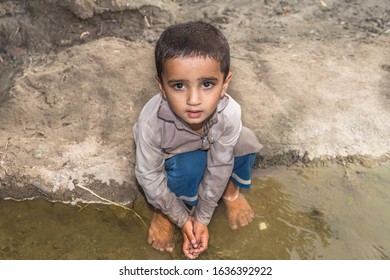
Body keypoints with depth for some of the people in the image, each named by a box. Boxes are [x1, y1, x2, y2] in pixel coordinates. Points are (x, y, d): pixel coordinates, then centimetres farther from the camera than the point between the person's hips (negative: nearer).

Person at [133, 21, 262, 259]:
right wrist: (182, 219, -15)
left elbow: (218, 168, -23)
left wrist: (202, 219, -15)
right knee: (189, 166, -35)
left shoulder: (229, 113, -36)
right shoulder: (151, 123, -39)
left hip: (209, 148, 2)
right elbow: (149, 177, -23)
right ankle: (164, 211, -4)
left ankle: (230, 188, 6)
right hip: (170, 157, -2)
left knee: (246, 142, -26)